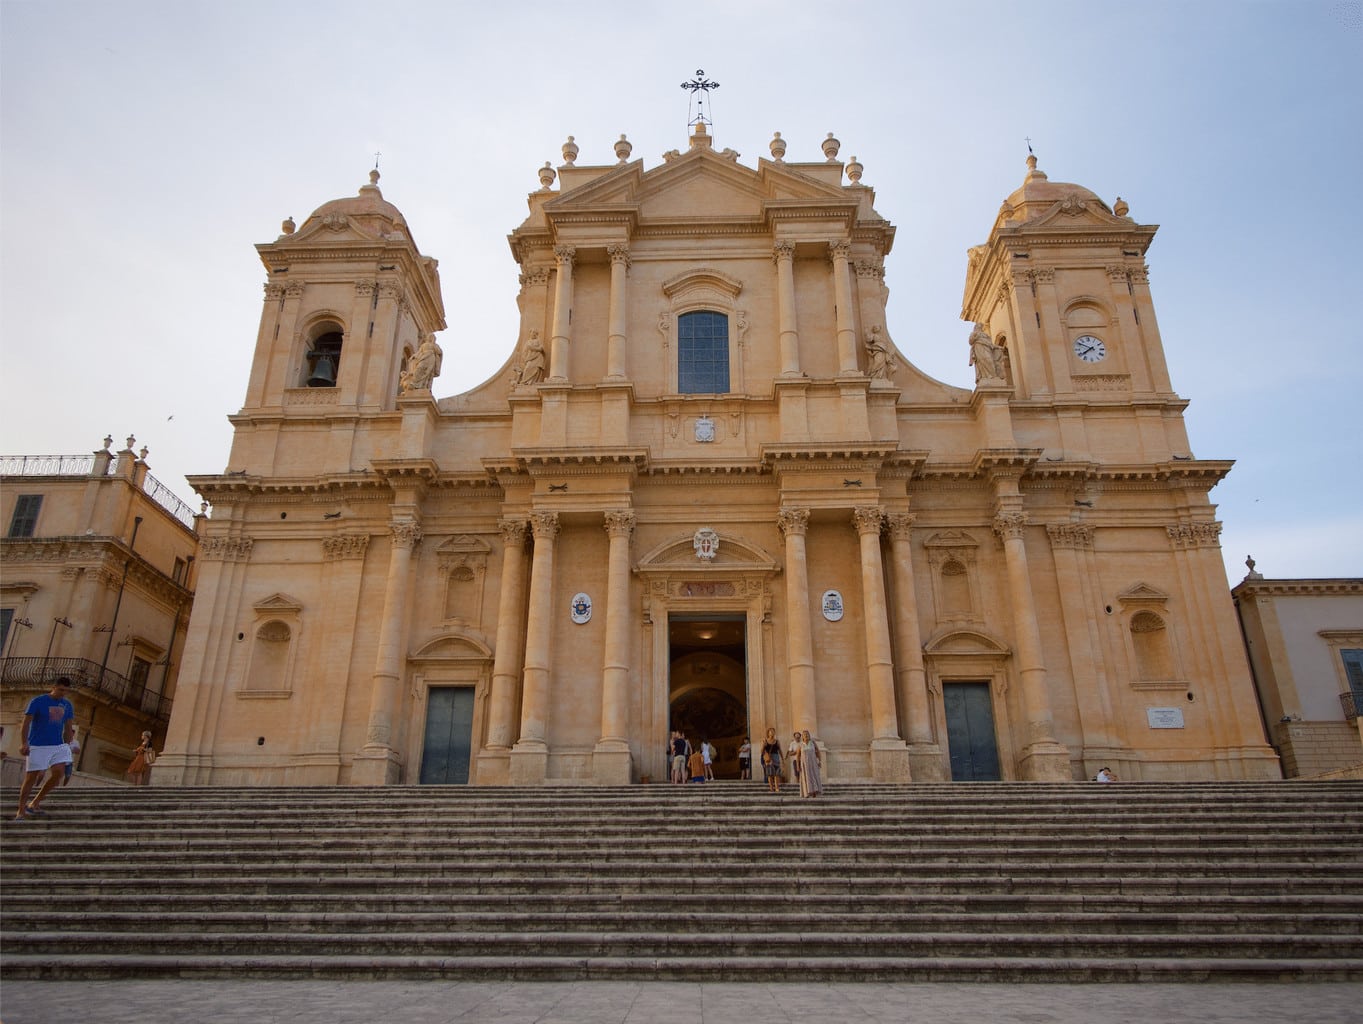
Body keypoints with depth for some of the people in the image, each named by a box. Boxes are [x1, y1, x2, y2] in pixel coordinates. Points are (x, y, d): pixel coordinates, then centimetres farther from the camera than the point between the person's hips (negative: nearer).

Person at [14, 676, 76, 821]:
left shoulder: (67, 705, 9)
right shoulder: (37, 701, -6)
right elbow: (25, 723, -10)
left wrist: (67, 747, 14)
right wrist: (24, 743, -20)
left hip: (58, 745, 4)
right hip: (37, 746, -4)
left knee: (59, 772, -11)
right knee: (31, 778, -1)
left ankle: (34, 804, 5)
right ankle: (20, 812, 11)